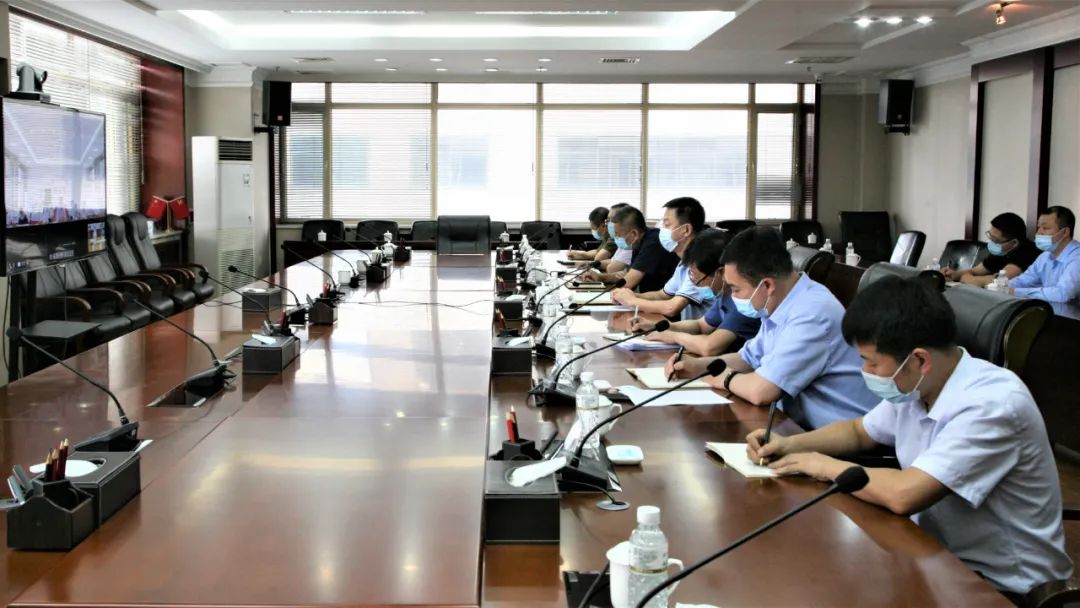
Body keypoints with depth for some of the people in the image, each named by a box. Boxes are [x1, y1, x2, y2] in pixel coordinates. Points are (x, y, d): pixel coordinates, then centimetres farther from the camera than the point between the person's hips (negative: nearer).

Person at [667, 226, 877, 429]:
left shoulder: (811, 315, -24)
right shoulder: (779, 305, 6)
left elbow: (759, 391, -28)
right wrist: (699, 365, 7)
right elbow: (749, 358, 23)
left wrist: (724, 378, -8)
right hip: (800, 424, 8)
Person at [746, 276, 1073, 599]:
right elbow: (858, 431, 18)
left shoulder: (992, 404, -27)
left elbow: (904, 495, -34)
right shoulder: (915, 388, -2)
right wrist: (791, 444, 0)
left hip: (1000, 583, -7)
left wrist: (825, 466, -18)